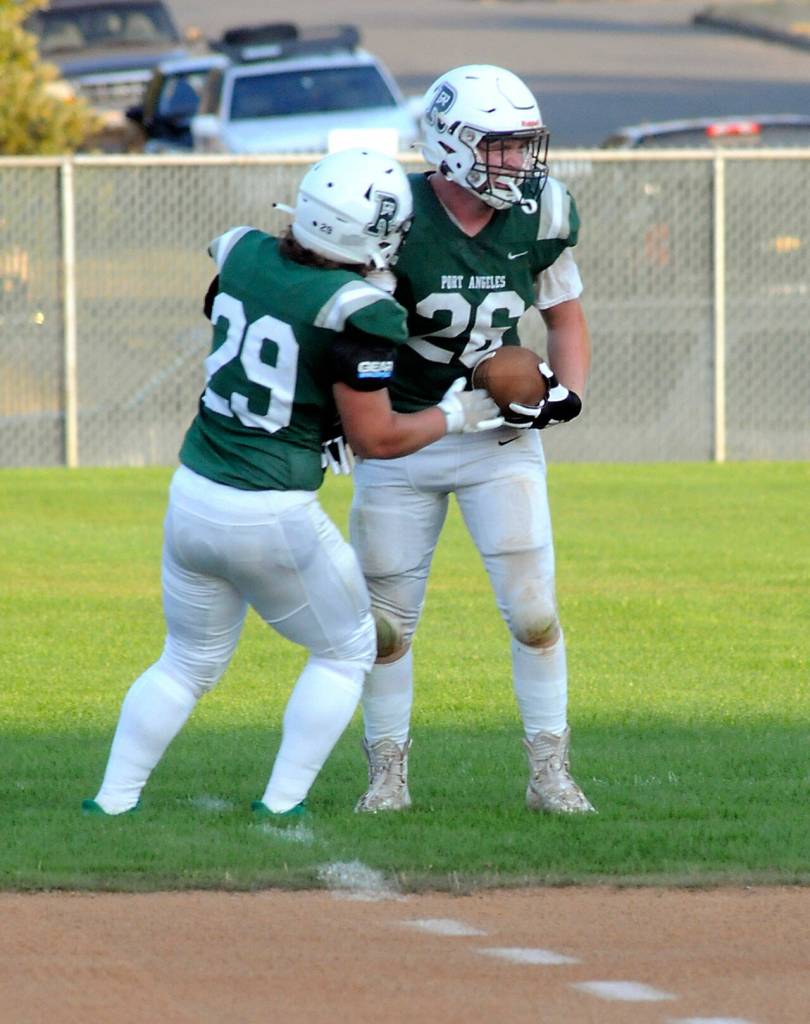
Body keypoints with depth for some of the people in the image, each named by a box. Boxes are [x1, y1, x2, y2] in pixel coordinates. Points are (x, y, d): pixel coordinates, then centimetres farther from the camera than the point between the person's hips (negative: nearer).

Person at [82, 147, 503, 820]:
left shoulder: (244, 256, 0)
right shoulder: (355, 311, -18)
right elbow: (376, 439, -11)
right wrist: (452, 416, 4)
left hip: (193, 495, 6)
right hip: (272, 518, -6)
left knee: (189, 663, 23)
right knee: (346, 653, 18)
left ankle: (112, 801, 19)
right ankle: (282, 802, 11)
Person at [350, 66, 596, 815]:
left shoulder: (538, 218, -7)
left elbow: (566, 316, 8)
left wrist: (567, 391, -9)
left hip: (500, 434, 2)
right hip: (402, 438, -2)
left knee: (534, 610, -6)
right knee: (387, 621, 5)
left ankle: (550, 774, 4)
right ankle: (387, 776, 19)